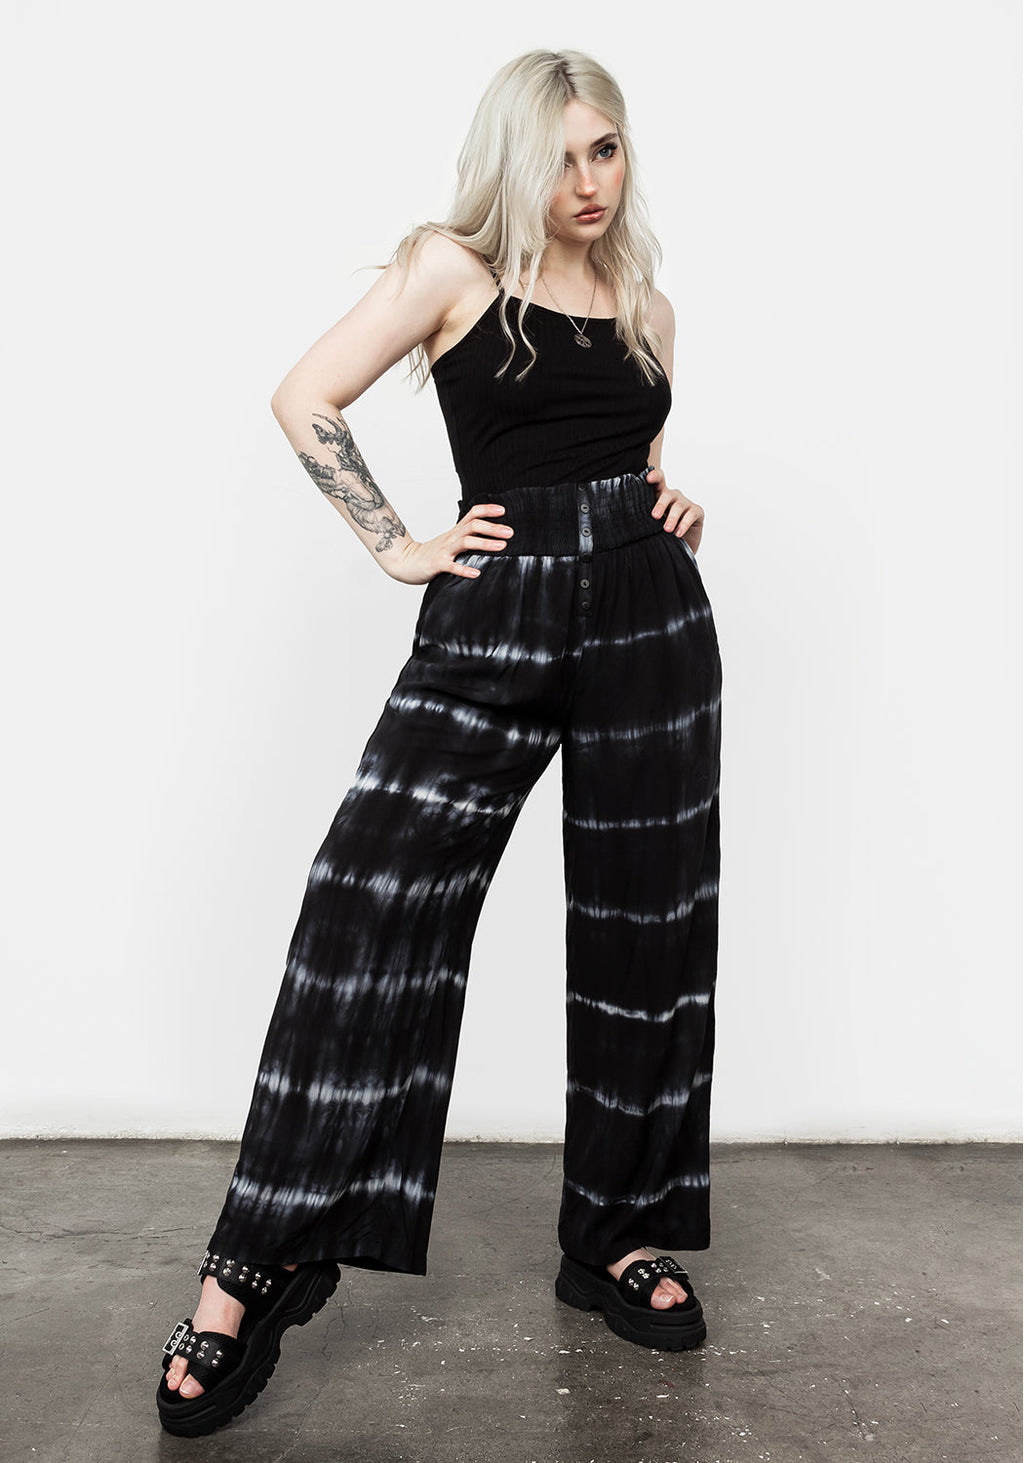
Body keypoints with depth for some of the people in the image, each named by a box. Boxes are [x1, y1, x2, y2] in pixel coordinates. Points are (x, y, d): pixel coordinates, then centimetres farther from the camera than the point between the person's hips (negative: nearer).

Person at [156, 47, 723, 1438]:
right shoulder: (455, 267, 3)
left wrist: (679, 503, 9)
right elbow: (307, 401, -3)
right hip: (494, 617, -4)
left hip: (652, 616, 5)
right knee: (374, 906, -11)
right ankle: (256, 1269, 0)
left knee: (645, 930, 6)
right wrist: (398, 546, -6)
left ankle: (615, 1235, 23)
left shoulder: (648, 305, 17)